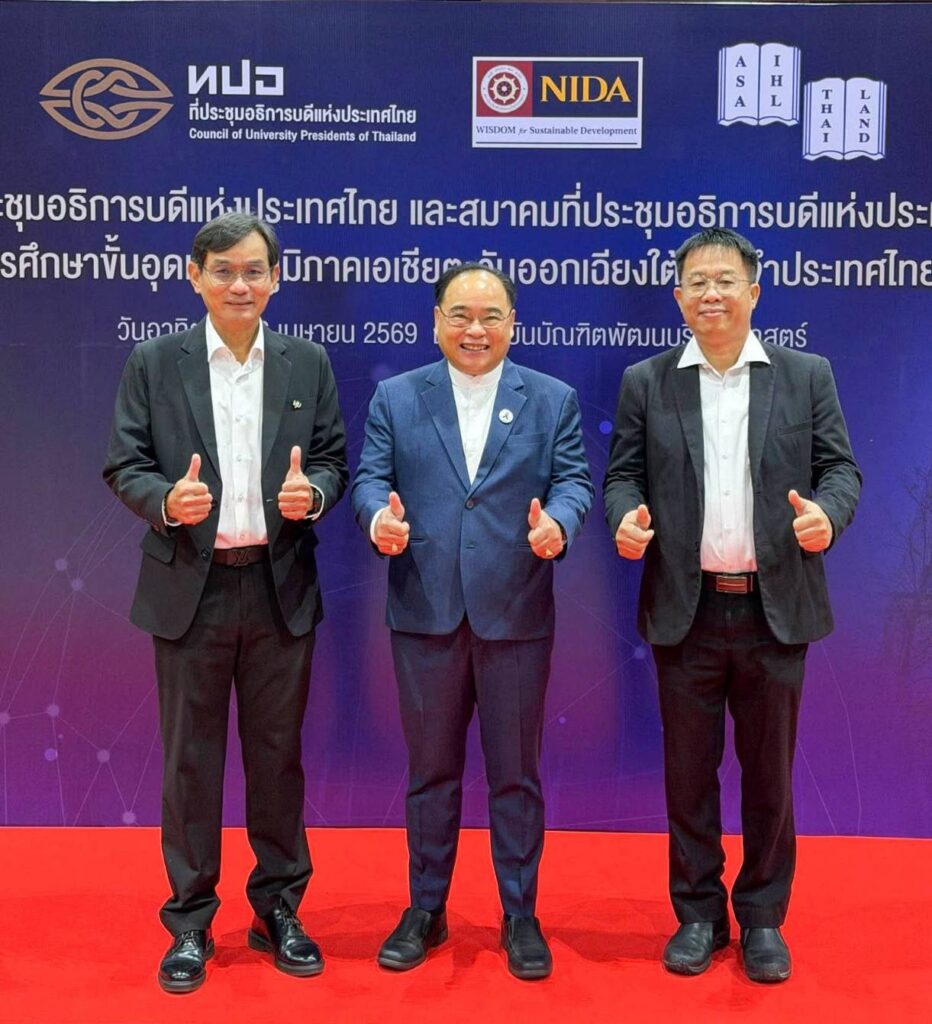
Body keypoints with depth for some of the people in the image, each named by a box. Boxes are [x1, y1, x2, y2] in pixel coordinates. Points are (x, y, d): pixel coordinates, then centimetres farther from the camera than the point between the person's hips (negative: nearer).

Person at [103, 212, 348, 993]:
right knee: (191, 758, 8)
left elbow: (333, 461, 7)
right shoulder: (154, 363, 2)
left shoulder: (309, 365, 6)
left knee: (278, 753, 11)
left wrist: (312, 491, -15)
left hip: (281, 589, 1)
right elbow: (125, 465, 0)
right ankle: (190, 922, 23)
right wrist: (166, 500, -20)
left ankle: (279, 909, 28)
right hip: (189, 588, -1)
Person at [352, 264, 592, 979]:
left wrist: (557, 523, -22)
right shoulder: (395, 398, 7)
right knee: (431, 771, 13)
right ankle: (426, 911, 30)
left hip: (517, 614, -1)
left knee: (516, 772, 10)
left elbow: (573, 479, -1)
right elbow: (371, 478, 1)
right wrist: (379, 517, -21)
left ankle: (521, 916, 27)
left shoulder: (553, 400, 5)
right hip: (426, 613, 1)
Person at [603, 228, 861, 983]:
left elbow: (840, 467, 3)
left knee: (769, 773, 10)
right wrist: (625, 517, -16)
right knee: (689, 772, 10)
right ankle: (698, 915, 27)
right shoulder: (645, 383, 6)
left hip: (776, 608, 0)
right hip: (686, 610, 0)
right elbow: (623, 473, 5)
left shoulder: (807, 376, 5)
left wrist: (827, 512, -18)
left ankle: (763, 919, 28)